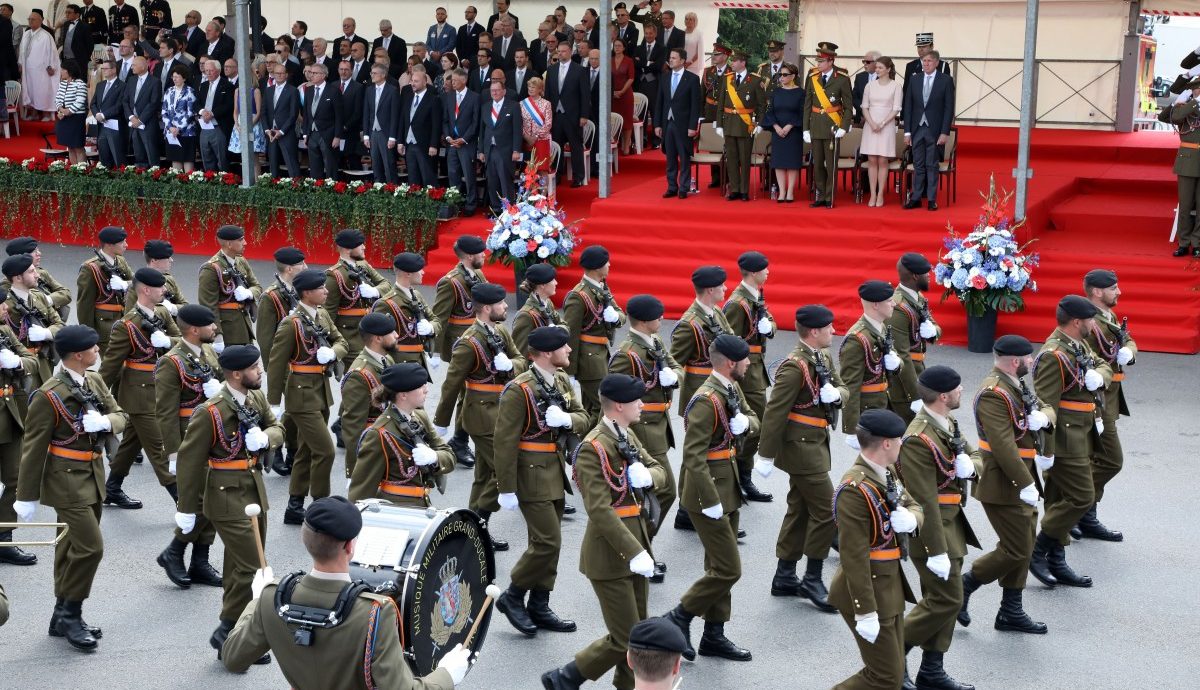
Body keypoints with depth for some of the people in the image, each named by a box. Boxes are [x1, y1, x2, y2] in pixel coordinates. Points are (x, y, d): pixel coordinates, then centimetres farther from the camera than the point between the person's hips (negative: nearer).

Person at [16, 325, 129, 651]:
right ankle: (70, 614, 3)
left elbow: (121, 416, 9)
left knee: (72, 548, 14)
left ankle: (64, 617, 23)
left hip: (93, 476, 8)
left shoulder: (95, 381, 4)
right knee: (90, 547, -11)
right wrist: (27, 497, -10)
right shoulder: (48, 396, -17)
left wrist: (105, 422, -16)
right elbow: (33, 448, -14)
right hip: (67, 480, -8)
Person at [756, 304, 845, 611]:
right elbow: (775, 412, -21)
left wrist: (837, 393, -12)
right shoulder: (795, 367, -22)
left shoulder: (824, 358, 7)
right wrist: (766, 456, -18)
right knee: (827, 511, -6)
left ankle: (785, 577, 24)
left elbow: (843, 389, 13)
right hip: (801, 446, -10)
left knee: (800, 510, 15)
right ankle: (812, 580, 4)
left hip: (816, 444, 10)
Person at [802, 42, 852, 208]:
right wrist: (806, 129, 3)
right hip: (816, 127, 4)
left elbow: (848, 105, -1)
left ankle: (829, 199, 7)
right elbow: (807, 105, 7)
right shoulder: (813, 77, 4)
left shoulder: (842, 79, -6)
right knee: (817, 164, 8)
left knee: (831, 165, 0)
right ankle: (820, 197, 18)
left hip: (832, 127, -4)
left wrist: (844, 127, -10)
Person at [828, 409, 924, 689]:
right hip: (868, 591, -9)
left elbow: (914, 506, 15)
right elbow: (854, 557, -26)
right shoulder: (855, 489, -25)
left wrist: (911, 518, -11)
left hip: (890, 586, 9)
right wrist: (866, 613, -24)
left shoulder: (885, 474, 4)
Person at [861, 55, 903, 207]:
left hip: (887, 125, -3)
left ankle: (880, 194, 3)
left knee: (883, 160, -1)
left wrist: (882, 124, -13)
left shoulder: (895, 86, -1)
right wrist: (871, 123, -9)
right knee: (872, 160, 1)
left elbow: (896, 109, -4)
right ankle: (872, 194, 4)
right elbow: (864, 106, 6)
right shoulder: (870, 85, 7)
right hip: (870, 125, 3)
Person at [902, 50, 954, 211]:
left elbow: (949, 108, -4)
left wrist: (945, 132, -10)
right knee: (918, 165, 6)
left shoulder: (946, 80, -2)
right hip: (917, 129, 3)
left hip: (935, 130, -3)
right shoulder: (914, 80, 7)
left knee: (932, 166, 2)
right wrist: (907, 131, 1)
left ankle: (932, 199, 8)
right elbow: (908, 106, 7)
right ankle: (916, 198, 11)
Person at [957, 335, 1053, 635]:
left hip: (1021, 480, 10)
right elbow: (1003, 446, -28)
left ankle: (1011, 612, 24)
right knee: (1016, 550, -6)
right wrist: (1026, 484, -27)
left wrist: (1043, 417, -10)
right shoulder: (994, 394, -22)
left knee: (1023, 547, 15)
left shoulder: (1016, 385, 10)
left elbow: (1047, 408, 15)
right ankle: (962, 586, 10)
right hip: (1004, 485, -10)